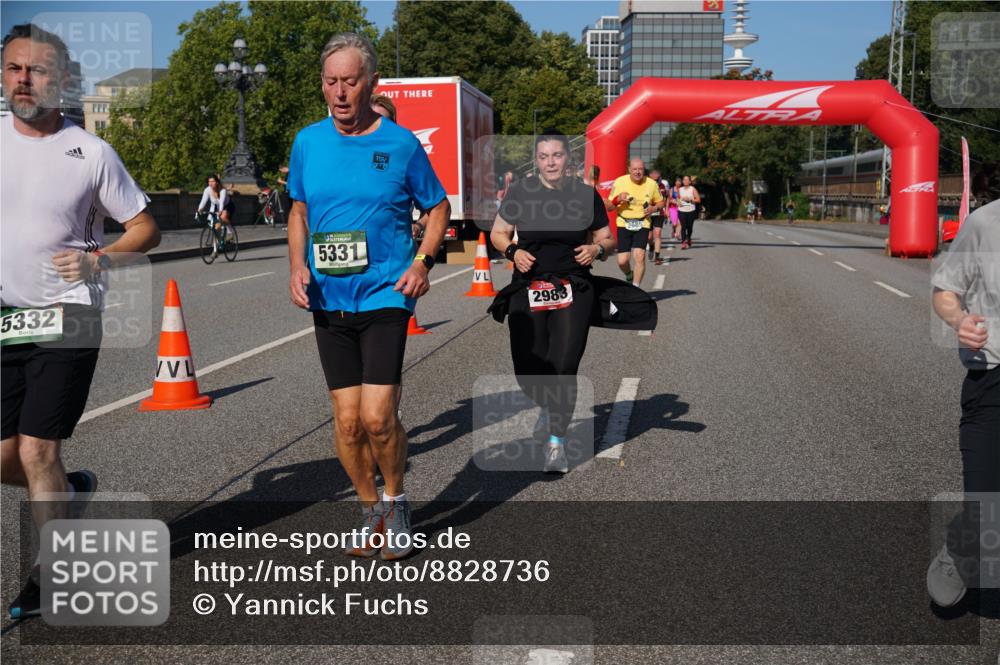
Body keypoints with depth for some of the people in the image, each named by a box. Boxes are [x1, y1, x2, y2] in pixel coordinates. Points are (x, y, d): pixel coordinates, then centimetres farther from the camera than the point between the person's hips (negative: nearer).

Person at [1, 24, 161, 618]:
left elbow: (146, 230, 1)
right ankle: (71, 489, 37)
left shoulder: (90, 151, -3)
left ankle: (50, 576, 13)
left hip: (66, 319, -4)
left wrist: (99, 259, -16)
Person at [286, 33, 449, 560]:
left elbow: (438, 206, 8)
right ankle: (370, 510, 26)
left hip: (385, 295, -3)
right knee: (347, 421, 5)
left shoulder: (400, 144, -3)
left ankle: (396, 503, 15)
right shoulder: (307, 143, 5)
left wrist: (422, 260, -7)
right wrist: (298, 266, 1)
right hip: (328, 300, 3)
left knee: (377, 417, -12)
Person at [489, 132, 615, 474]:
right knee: (527, 371, -1)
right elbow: (497, 233, 11)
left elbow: (607, 240, 13)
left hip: (573, 291, -1)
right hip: (528, 290, 1)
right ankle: (548, 406, 35)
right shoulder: (520, 193, 1)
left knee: (563, 367, -8)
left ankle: (557, 440, 8)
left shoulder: (586, 195, 3)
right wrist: (513, 251, -8)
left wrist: (596, 249, -9)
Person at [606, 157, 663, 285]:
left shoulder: (651, 184, -1)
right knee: (622, 261, -4)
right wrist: (618, 199, -21)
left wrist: (654, 208, -8)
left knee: (640, 256, -17)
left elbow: (660, 202, 14)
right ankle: (629, 275, 31)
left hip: (642, 225, 0)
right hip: (624, 225, 0)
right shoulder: (620, 182, -4)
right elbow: (609, 207, 0)